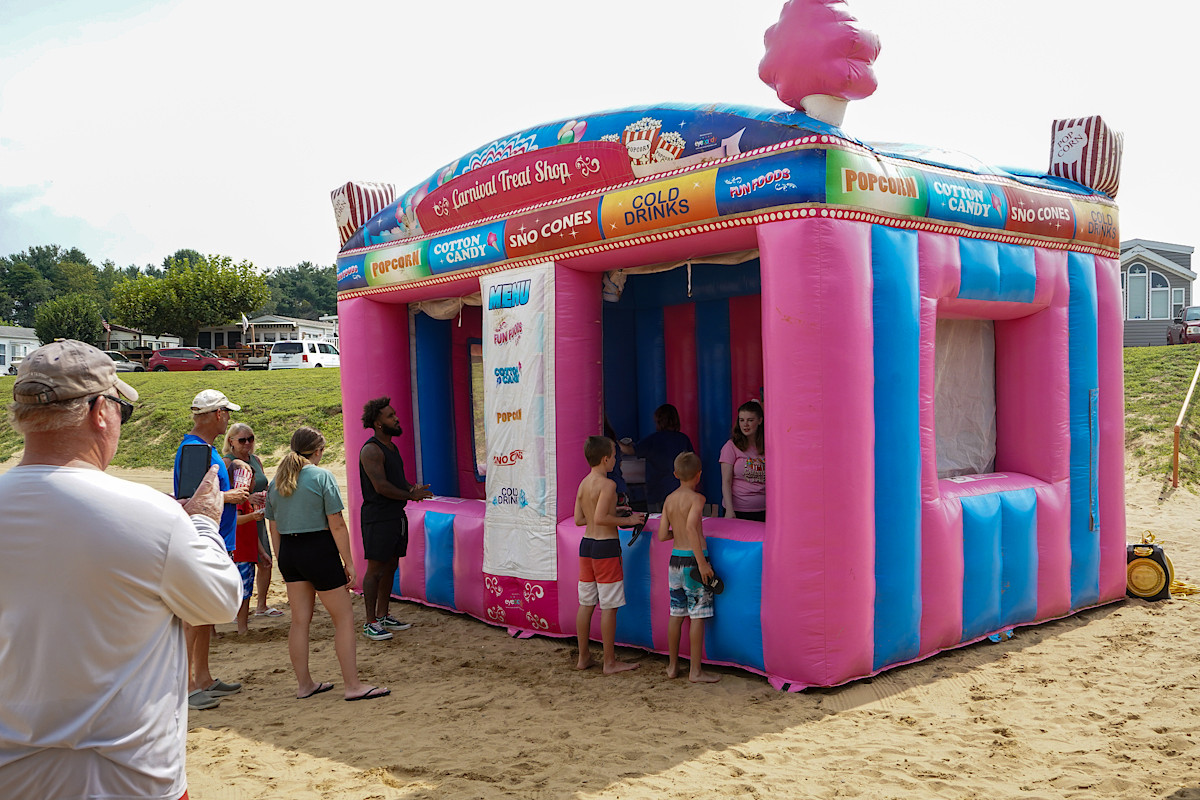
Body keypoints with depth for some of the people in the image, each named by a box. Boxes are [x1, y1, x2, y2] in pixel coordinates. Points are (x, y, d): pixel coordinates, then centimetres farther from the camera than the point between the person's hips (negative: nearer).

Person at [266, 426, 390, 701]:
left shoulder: (276, 482, 9)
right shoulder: (322, 476, -9)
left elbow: (274, 528, 13)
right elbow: (336, 525, -13)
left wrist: (282, 564, 21)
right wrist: (348, 562, -7)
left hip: (288, 552, 7)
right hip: (318, 549, -7)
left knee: (300, 620, 13)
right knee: (344, 617, 1)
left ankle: (304, 683, 21)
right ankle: (353, 685, 1)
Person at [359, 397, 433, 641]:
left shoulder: (392, 447, 16)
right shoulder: (371, 451, -14)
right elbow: (381, 486, -21)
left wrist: (412, 488, 4)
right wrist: (411, 494, -14)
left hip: (397, 516, 9)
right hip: (378, 518, -9)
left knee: (390, 566, 14)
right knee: (375, 569, -5)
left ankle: (383, 616, 24)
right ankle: (370, 623, 2)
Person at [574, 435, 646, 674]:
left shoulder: (583, 484, 9)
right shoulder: (607, 484, -15)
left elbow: (579, 519, 11)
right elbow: (600, 518, -24)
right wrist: (628, 520, -12)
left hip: (586, 544, 8)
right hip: (606, 547, -8)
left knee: (586, 604, 13)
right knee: (609, 607, -1)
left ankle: (583, 658, 20)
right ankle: (610, 663, 5)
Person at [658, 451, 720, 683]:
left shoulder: (669, 499, 7)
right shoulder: (696, 498, -11)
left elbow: (662, 535, 5)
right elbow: (691, 527, -27)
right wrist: (702, 563, -26)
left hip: (675, 559, 6)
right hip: (693, 559, -6)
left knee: (676, 615, 14)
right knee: (697, 616, 0)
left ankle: (672, 666, 22)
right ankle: (696, 671, 4)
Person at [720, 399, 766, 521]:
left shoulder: (767, 446, 7)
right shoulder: (731, 446, -3)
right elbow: (726, 481, -6)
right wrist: (729, 510, -14)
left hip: (763, 511, 3)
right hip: (738, 510, -3)